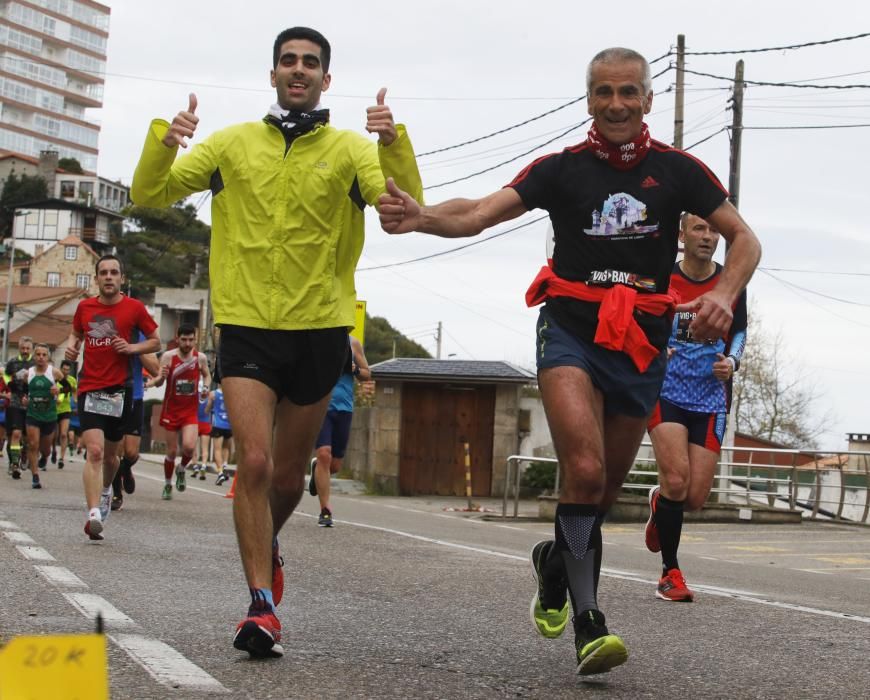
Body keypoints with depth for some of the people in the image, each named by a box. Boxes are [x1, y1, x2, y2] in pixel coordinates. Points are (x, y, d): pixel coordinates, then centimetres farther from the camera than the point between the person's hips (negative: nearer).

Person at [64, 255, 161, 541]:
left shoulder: (134, 308, 1)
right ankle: (94, 513, -27)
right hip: (90, 388, -1)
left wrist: (132, 348, -10)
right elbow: (76, 333, 24)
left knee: (110, 455, 14)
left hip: (120, 389, 1)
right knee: (94, 451, -18)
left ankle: (106, 490, 47)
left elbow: (155, 342, 8)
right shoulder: (85, 307, 6)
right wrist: (71, 346, 2)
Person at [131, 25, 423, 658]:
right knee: (255, 463, -16)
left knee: (289, 475, 12)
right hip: (247, 326, -1)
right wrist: (163, 142, -16)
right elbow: (150, 194, 4)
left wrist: (394, 143, -30)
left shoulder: (351, 149, 2)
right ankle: (263, 606, -11)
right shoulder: (233, 144, 6)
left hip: (320, 328, 1)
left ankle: (267, 547, 43)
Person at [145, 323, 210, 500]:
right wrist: (160, 378, -37)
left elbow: (207, 375, 16)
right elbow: (158, 382, -14)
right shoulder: (168, 356, -9)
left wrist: (205, 388, -4)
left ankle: (181, 469, 14)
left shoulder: (200, 358, -3)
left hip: (190, 411, 1)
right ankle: (167, 485, 26)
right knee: (171, 451, 5)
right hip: (171, 411, -1)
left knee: (189, 446, -19)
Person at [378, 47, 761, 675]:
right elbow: (480, 213, -11)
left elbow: (744, 238, 7)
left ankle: (555, 562, 42)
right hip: (571, 333, -2)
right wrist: (422, 217, -31)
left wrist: (724, 294, -13)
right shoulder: (562, 169, 0)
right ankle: (588, 620, -18)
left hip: (642, 344, 3)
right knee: (586, 471, -23)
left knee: (605, 491, 10)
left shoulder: (678, 170, 3)